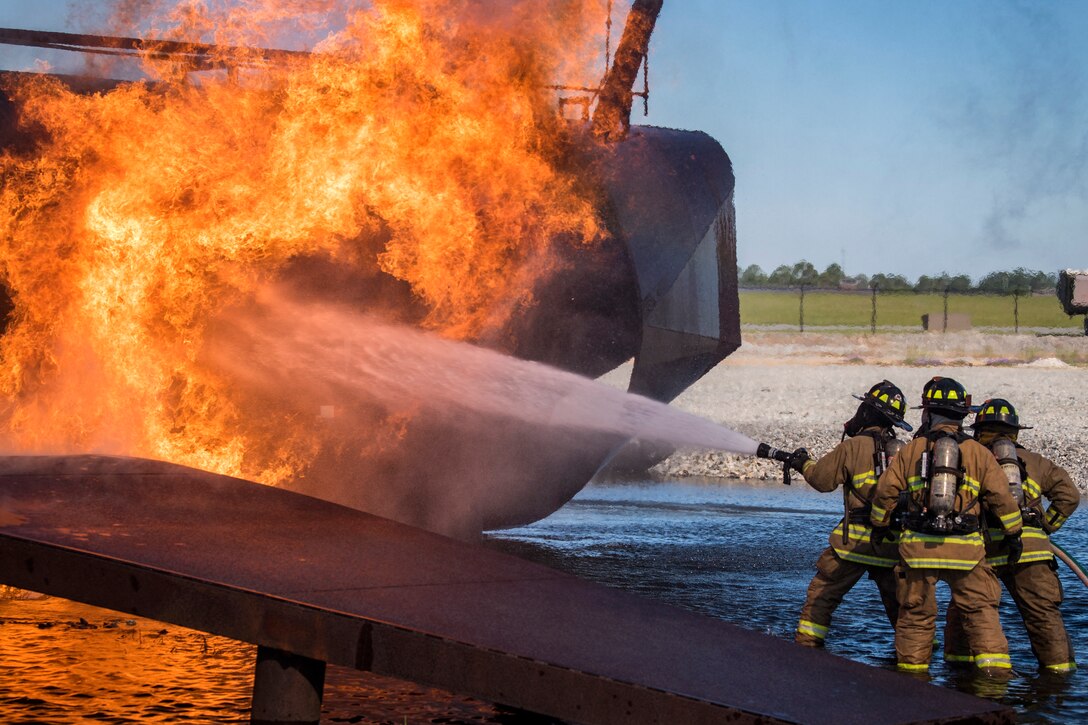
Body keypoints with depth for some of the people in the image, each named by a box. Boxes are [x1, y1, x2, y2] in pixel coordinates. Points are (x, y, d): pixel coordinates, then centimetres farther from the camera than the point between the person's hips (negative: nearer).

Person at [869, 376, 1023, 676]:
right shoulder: (978, 453, 4)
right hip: (965, 549, 0)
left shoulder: (911, 450, 4)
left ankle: (912, 667, 15)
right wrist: (1014, 535, 13)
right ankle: (995, 669, -5)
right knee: (981, 610, 4)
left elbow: (885, 492, 3)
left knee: (916, 613, 11)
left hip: (918, 547, 0)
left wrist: (879, 527, 19)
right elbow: (1002, 497, 2)